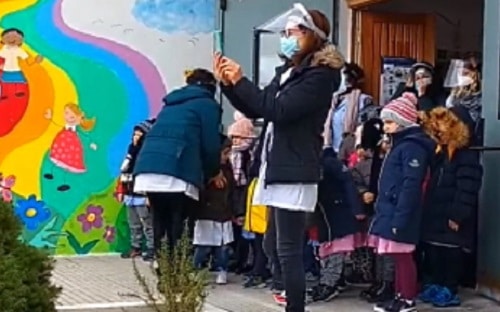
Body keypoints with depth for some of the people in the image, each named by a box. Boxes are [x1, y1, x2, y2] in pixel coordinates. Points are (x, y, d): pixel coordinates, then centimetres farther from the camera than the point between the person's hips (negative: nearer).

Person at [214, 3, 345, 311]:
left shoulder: (319, 76, -10)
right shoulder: (288, 72, 17)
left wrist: (241, 81, -14)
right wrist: (229, 84, 9)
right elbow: (255, 110, 22)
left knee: (290, 251, -10)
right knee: (283, 248, 12)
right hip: (278, 169, 9)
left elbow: (277, 110, -20)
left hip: (294, 173, -9)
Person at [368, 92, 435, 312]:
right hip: (390, 211, 10)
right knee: (398, 258, 14)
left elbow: (411, 186, -21)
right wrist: (383, 209, 17)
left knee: (403, 257, -4)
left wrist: (400, 218, -24)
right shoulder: (401, 144, 19)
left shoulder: (412, 146, -13)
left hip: (399, 214, -10)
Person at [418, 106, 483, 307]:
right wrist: (427, 211, 16)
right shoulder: (441, 155, 15)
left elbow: (467, 191, -21)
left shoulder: (468, 157, -13)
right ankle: (435, 285, 24)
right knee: (432, 253, 13)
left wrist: (457, 216, -24)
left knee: (451, 255, -1)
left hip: (452, 219, -9)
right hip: (436, 217, 9)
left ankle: (450, 291, 6)